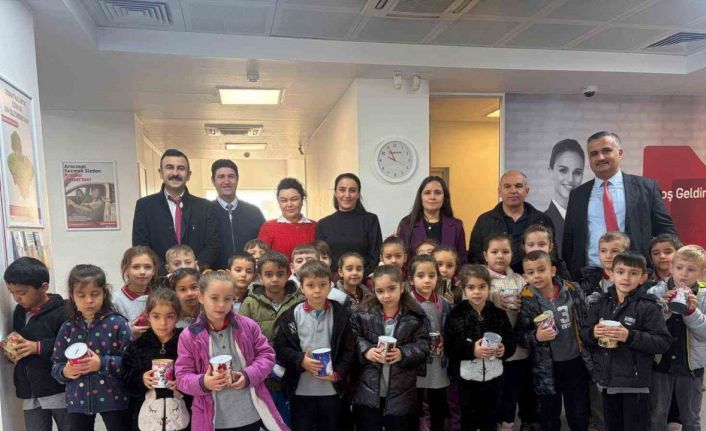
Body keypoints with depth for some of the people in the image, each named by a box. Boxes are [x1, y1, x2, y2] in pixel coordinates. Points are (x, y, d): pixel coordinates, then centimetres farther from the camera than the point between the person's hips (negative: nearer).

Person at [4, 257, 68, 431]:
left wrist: (38, 347, -22)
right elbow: (17, 342, 23)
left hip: (60, 392, -6)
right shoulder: (19, 311, 9)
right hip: (30, 394, 7)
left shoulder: (62, 311, -16)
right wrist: (11, 352, 2)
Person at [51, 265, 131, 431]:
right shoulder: (67, 328, 3)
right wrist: (65, 371, -13)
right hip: (78, 400, 4)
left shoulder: (117, 323, -9)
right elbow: (56, 364, 8)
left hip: (113, 398, -3)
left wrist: (102, 363, -23)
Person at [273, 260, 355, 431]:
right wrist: (301, 361, -17)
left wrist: (337, 373, -12)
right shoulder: (292, 315, -5)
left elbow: (349, 349, -1)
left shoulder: (341, 315, -3)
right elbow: (280, 347, -4)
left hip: (331, 388, 1)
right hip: (301, 389, -1)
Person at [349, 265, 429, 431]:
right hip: (368, 392, 1)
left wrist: (403, 354, -23)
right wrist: (366, 351, -19)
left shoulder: (415, 317, -5)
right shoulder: (364, 314, -3)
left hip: (401, 394, 0)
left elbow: (423, 347, -7)